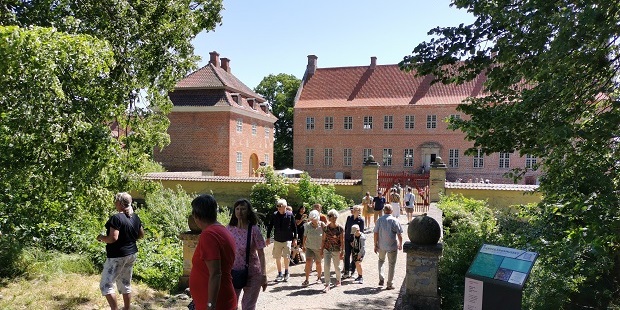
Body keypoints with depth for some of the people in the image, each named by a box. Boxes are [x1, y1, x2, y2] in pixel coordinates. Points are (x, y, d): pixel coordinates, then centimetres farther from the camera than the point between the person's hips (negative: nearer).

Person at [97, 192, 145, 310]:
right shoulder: (135, 217, 5)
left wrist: (101, 237, -8)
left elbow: (113, 238, -25)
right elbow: (141, 235, 14)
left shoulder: (116, 218, -20)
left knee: (106, 285, 2)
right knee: (125, 284, 16)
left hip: (117, 256, -8)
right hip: (132, 254, 8)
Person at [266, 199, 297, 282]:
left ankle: (286, 271, 18)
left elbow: (294, 227, 0)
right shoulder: (274, 215, -3)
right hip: (277, 240, 2)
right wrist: (268, 238, 5)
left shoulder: (290, 215, -6)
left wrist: (294, 239, 1)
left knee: (286, 257, -7)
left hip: (287, 240, -2)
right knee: (277, 258, 7)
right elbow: (270, 227, 5)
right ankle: (280, 274, 23)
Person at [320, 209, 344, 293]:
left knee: (337, 267, 13)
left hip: (336, 250, -2)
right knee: (326, 267, -9)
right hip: (327, 250, 2)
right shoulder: (326, 228, 0)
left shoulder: (340, 228, -8)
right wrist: (321, 250, 6)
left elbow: (342, 241, -6)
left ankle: (338, 280, 39)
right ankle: (327, 284, -5)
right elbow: (324, 240, 6)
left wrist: (342, 252, -8)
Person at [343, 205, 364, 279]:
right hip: (347, 239, 3)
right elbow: (345, 227, 11)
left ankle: (352, 271, 19)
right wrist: (345, 237, 6)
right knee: (347, 255, 2)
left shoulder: (361, 220, -7)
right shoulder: (349, 217, 4)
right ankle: (346, 271, 10)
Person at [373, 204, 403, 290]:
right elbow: (399, 234, -6)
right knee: (391, 264, 9)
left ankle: (381, 279, 16)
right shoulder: (394, 220, -7)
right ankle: (390, 284, 13)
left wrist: (375, 245, 4)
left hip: (381, 245, 2)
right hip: (392, 246, -2)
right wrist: (400, 244, 8)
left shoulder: (380, 220, -3)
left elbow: (376, 233, -4)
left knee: (381, 260, 25)